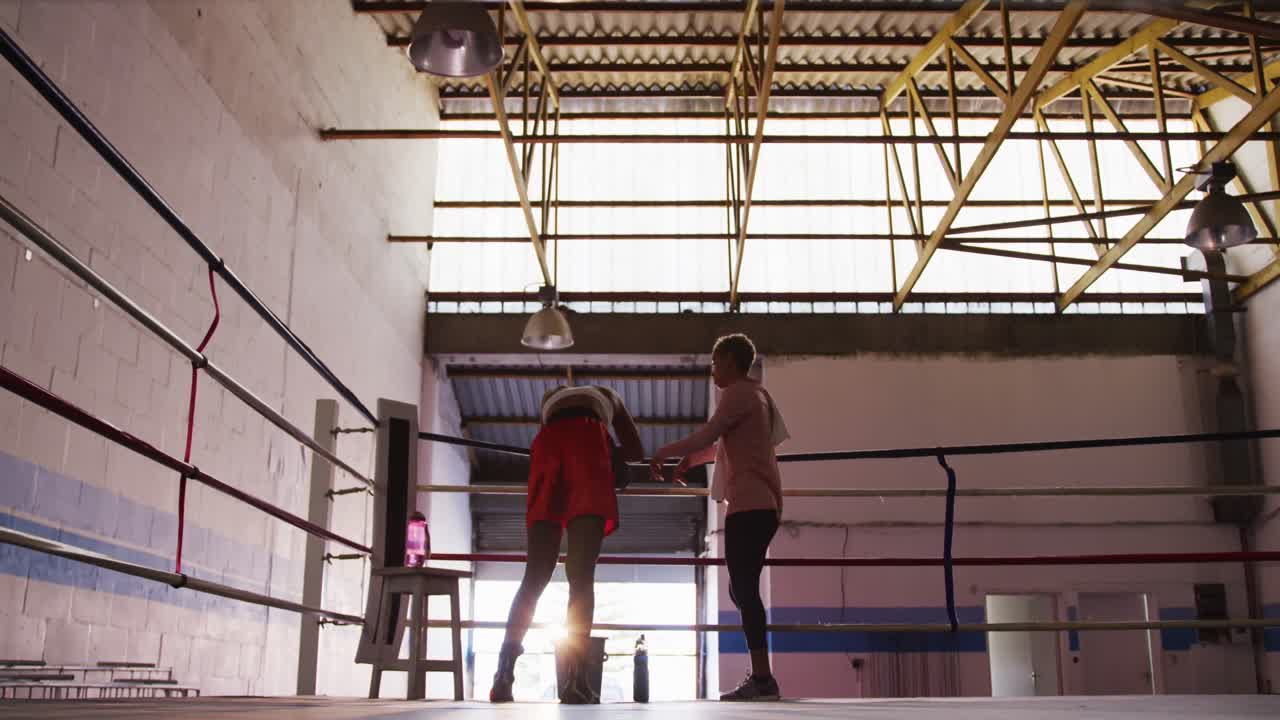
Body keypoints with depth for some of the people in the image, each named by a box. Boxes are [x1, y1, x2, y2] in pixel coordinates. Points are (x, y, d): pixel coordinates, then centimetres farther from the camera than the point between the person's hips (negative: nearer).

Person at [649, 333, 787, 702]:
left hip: (749, 505, -10)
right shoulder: (757, 395, 24)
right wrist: (690, 460, 30)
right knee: (744, 589, 12)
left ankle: (762, 678, -16)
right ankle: (760, 676, 11)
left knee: (744, 590, -12)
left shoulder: (738, 393, -5)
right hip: (763, 505, 10)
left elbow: (705, 437, -13)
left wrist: (663, 453, -1)